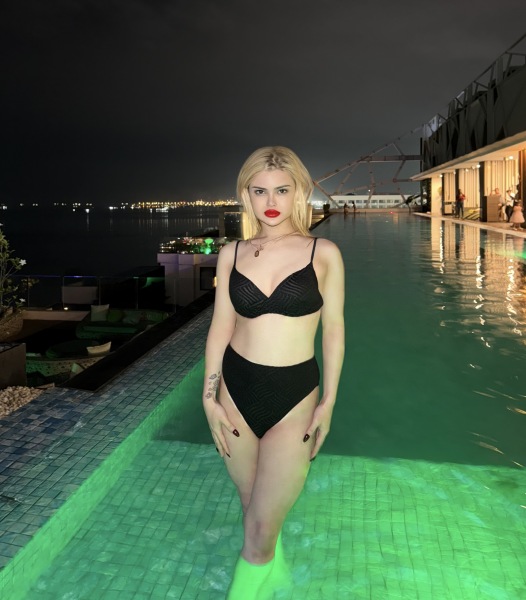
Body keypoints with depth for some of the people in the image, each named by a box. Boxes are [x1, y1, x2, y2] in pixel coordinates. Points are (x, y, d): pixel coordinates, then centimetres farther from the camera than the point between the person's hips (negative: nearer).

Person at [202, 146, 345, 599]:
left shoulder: (323, 253, -5)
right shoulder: (232, 254, 1)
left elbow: (333, 329, -1)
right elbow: (221, 325, 4)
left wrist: (328, 402, -1)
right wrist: (209, 396, 1)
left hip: (293, 396, -2)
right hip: (236, 390, 3)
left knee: (262, 526, -2)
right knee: (252, 504, 20)